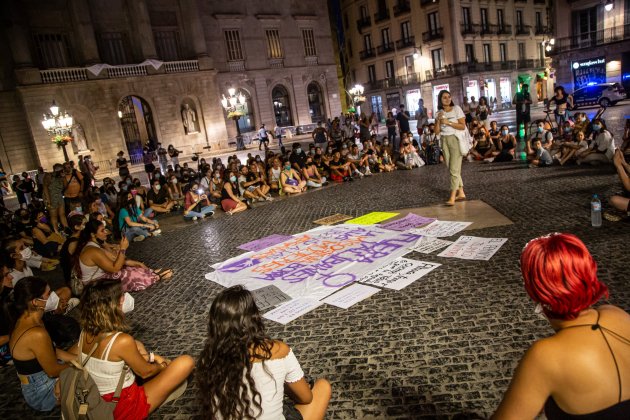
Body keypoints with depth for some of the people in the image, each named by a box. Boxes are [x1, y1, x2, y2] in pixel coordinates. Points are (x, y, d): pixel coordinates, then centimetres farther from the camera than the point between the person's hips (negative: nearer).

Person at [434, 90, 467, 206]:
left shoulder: (456, 109, -2)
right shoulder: (440, 112, 11)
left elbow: (463, 126, -8)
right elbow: (437, 131, 5)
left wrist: (448, 122, -14)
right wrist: (438, 120, -8)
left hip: (456, 139, -5)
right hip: (444, 141, 5)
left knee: (454, 169, -10)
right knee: (451, 168, 6)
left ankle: (452, 197, -13)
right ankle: (461, 193, 15)